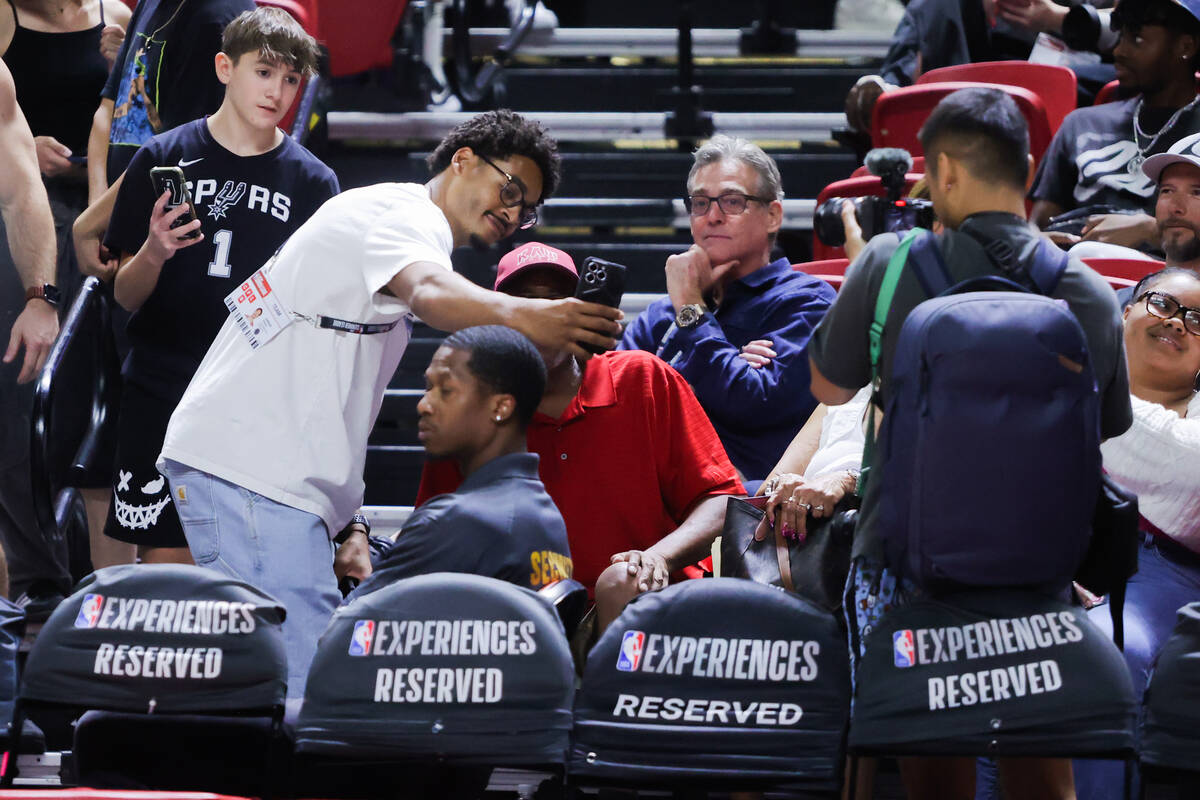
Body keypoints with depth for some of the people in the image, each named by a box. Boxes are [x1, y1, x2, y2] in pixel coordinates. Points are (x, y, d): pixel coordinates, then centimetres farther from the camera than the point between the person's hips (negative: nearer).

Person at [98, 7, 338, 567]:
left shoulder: (311, 182, 5)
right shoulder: (165, 158, 3)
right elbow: (126, 295, 5)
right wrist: (153, 254, -16)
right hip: (162, 390, -1)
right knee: (166, 563, -4)